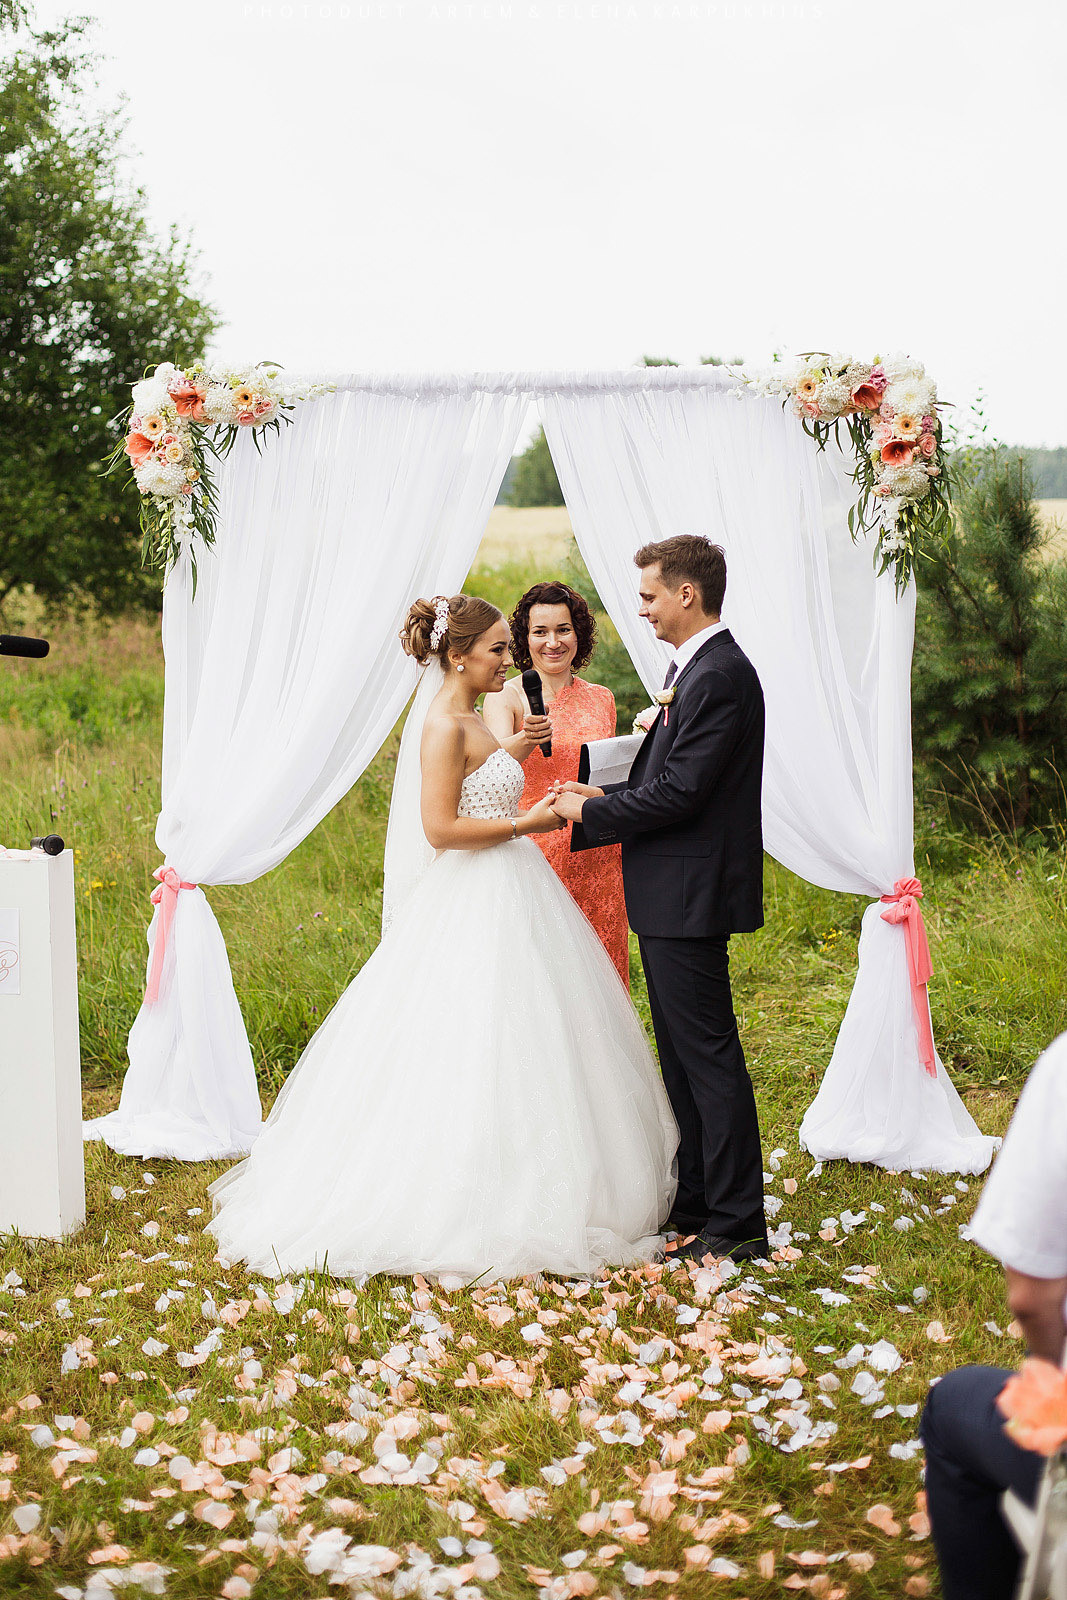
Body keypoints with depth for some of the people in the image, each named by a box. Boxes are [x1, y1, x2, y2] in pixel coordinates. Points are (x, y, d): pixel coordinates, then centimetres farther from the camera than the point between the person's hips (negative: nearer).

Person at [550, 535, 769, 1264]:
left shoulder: (720, 675, -18)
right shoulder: (696, 668, 15)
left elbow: (679, 792, -22)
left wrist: (593, 812, -11)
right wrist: (605, 797, 8)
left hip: (691, 897, -11)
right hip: (674, 899, 11)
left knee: (709, 1055, -5)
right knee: (683, 1057, 17)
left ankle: (738, 1223, 3)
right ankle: (695, 1203, 27)